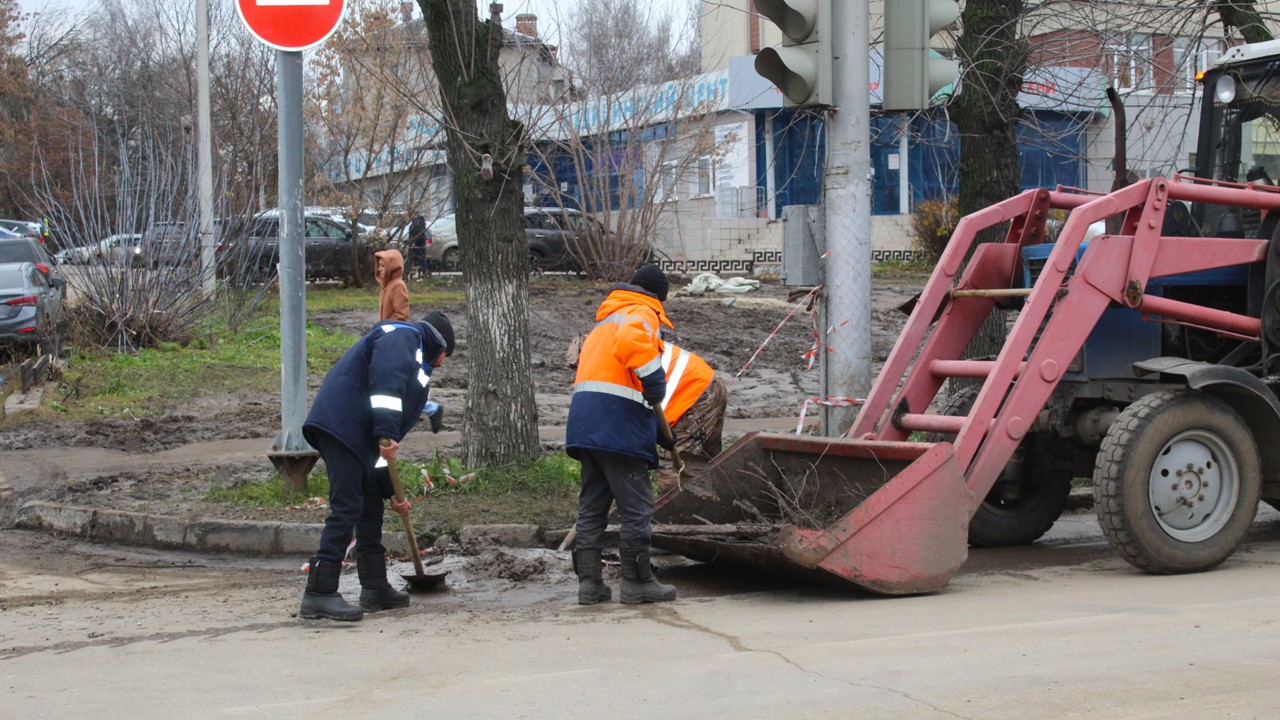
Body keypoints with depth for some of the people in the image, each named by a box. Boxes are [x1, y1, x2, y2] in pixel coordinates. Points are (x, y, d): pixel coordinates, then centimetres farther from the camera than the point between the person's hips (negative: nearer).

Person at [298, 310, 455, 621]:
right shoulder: (403, 336, 3)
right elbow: (386, 376, -20)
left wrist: (391, 491, 29)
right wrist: (386, 433, -27)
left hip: (355, 435, 11)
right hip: (342, 427, -11)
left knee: (370, 506, 18)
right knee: (346, 510, -12)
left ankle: (375, 588, 27)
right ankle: (319, 594, -14)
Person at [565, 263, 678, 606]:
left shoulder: (605, 321, 29)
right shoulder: (642, 315, 1)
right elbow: (631, 340, -25)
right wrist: (655, 381, -16)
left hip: (585, 422, 9)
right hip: (618, 423, -9)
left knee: (591, 506, 11)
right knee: (636, 507, -2)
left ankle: (589, 581, 12)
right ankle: (637, 582, 1)